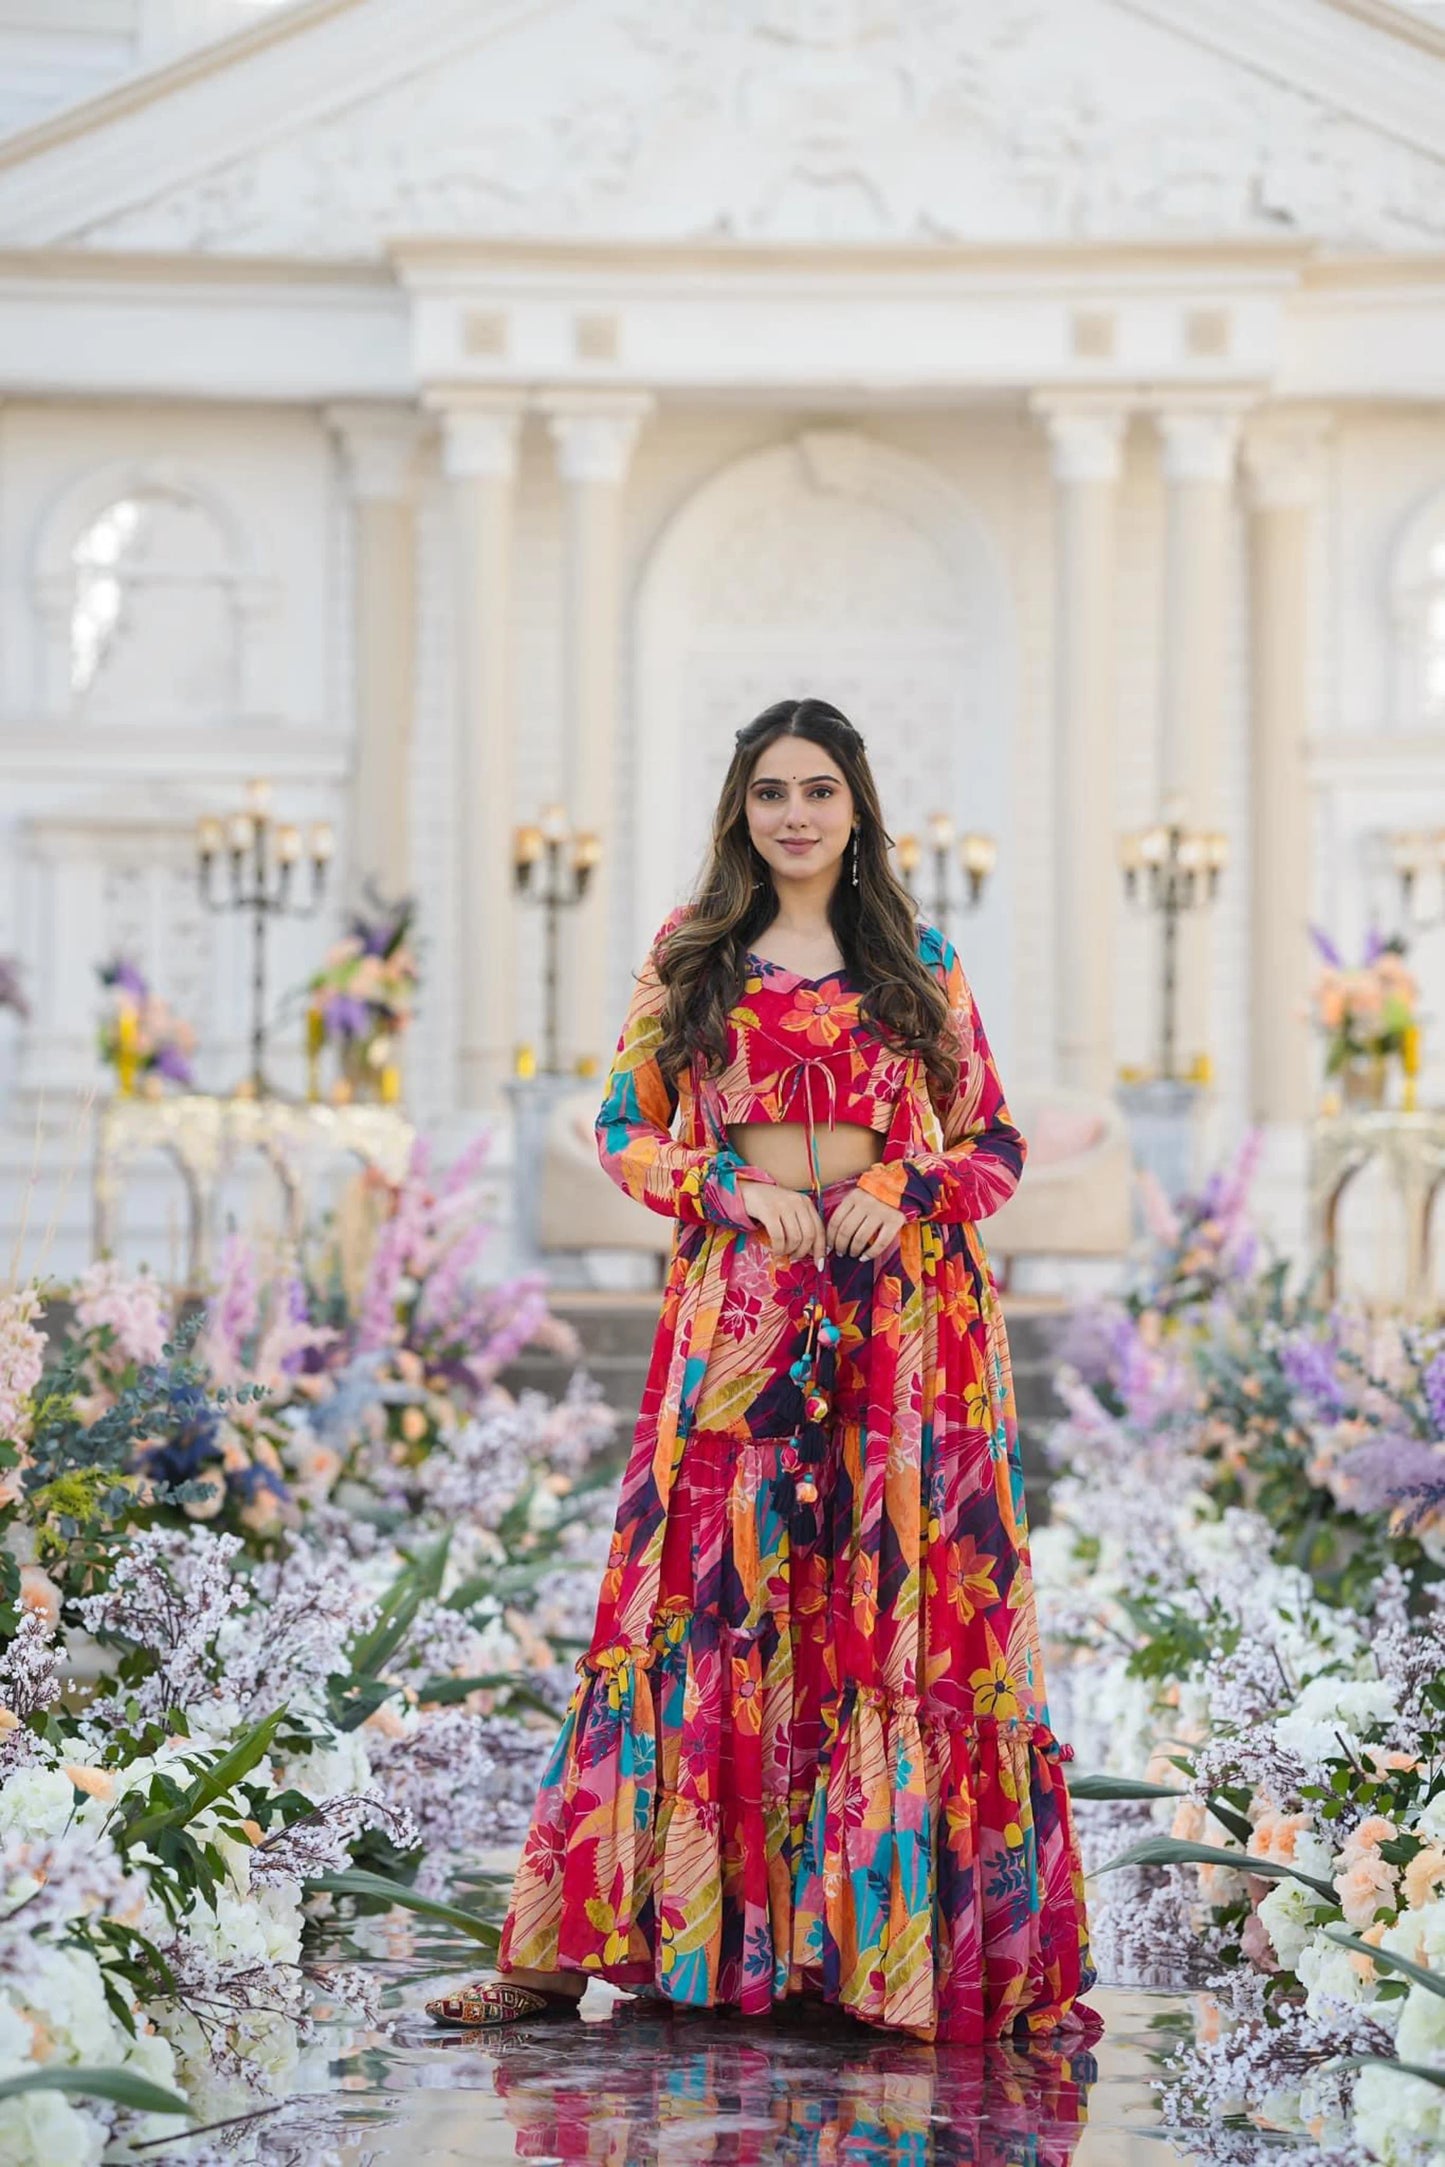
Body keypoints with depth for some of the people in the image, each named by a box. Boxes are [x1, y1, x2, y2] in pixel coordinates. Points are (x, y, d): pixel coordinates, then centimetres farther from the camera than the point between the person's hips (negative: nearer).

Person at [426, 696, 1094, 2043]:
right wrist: (734, 1190, -7)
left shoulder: (920, 965, 10)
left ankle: (895, 1940, 5)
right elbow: (625, 1128, 10)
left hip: (904, 1312, 0)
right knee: (706, 1604, -4)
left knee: (900, 1611, -3)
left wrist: (909, 1196, -8)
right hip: (738, 1312, 0)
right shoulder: (690, 954, 10)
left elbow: (997, 1143, 11)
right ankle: (563, 1950, -1)